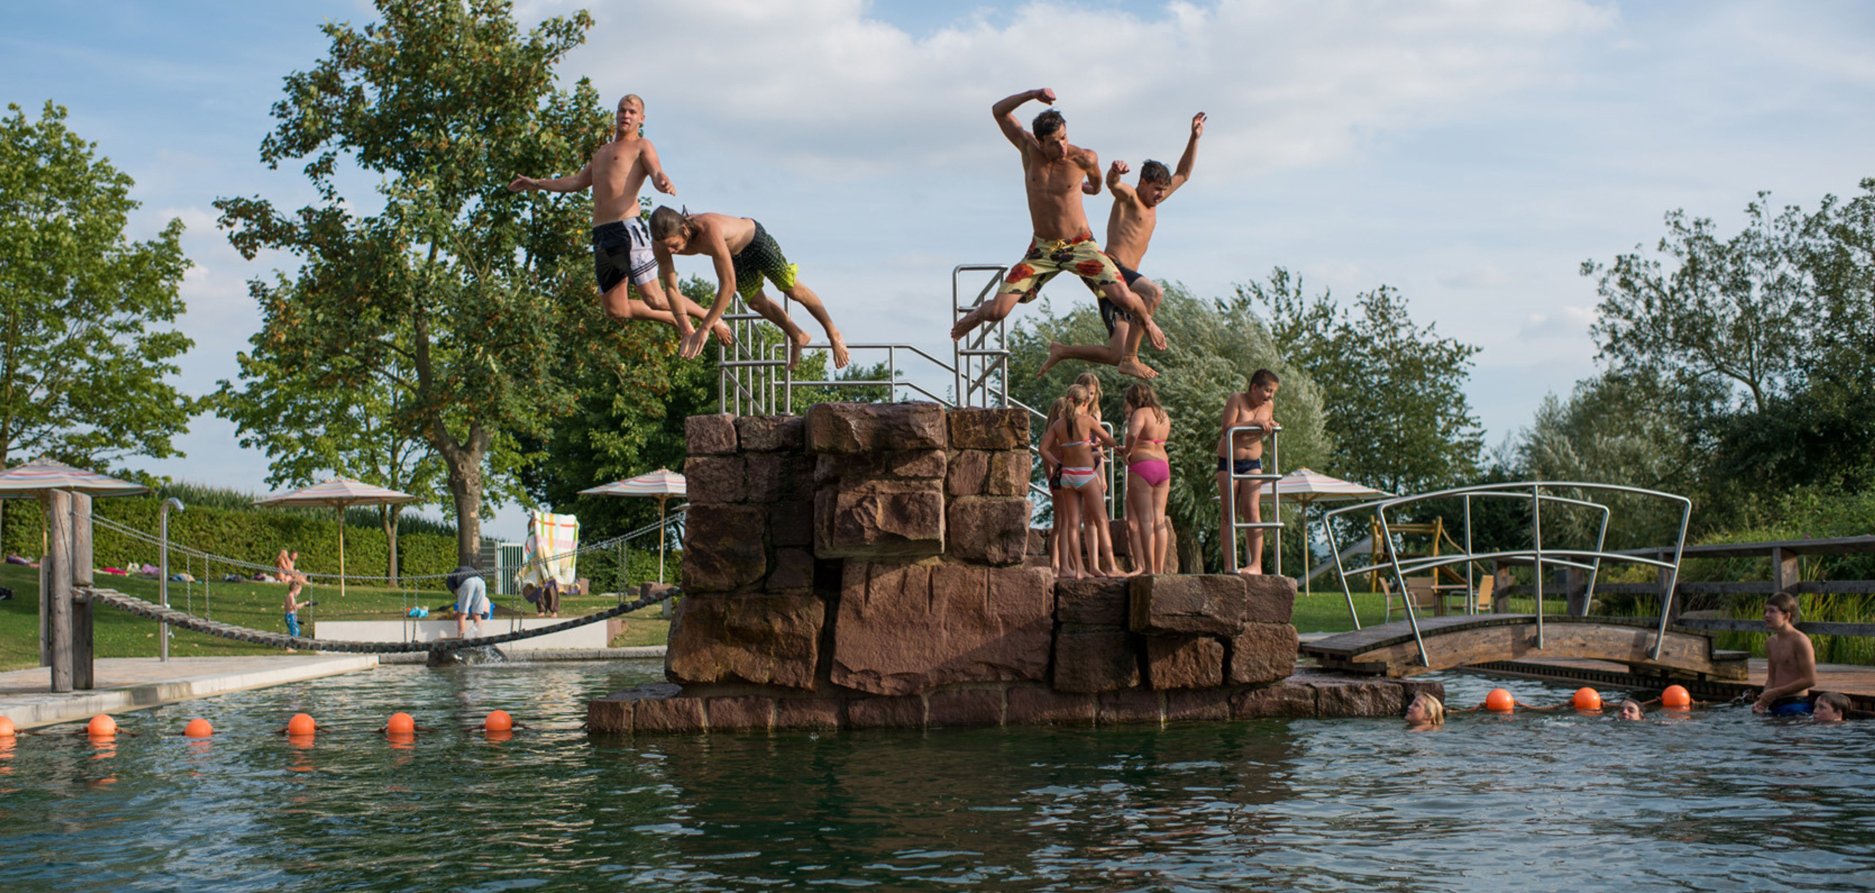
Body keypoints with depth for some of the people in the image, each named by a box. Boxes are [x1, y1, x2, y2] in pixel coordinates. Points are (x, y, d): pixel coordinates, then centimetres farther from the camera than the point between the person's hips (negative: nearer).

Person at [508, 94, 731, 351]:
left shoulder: (642, 146, 7)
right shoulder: (602, 152, 29)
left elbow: (656, 171, -13)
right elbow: (577, 182, 40)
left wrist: (664, 183, -37)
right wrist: (536, 183, 43)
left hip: (628, 227, -7)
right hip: (601, 234, 7)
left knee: (654, 298, -14)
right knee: (616, 309, 2)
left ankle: (713, 321, 4)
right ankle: (680, 323, 17)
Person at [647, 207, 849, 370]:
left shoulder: (710, 231, -49)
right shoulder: (661, 241, -30)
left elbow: (728, 286, -47)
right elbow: (671, 288, -18)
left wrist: (704, 329, -44)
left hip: (754, 236, -6)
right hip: (735, 255, 6)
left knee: (794, 290, 7)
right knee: (757, 303, 14)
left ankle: (833, 334, 27)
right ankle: (797, 337, 38)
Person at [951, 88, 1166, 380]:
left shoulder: (1084, 158, -13)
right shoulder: (1028, 148, -8)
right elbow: (999, 110, -9)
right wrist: (1032, 94, -22)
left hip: (1081, 246, -1)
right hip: (1041, 249, 1)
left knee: (1123, 298, -21)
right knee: (997, 311, -10)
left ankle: (1148, 323, 15)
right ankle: (978, 315, 28)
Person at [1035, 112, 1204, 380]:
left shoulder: (1152, 204, 25)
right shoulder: (1129, 198, 1)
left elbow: (1183, 174, 36)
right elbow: (1113, 184, -24)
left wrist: (1194, 138, 30)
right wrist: (1115, 173, -48)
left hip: (1121, 282, 9)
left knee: (1116, 355, 1)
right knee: (1154, 292, -36)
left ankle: (1061, 351, 13)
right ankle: (1131, 356, -37)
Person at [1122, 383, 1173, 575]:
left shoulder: (1141, 413, -8)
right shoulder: (1164, 416, 16)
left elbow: (1133, 433, -28)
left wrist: (1127, 451, -11)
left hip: (1142, 465, -8)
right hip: (1163, 464, 8)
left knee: (1145, 519, -8)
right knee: (1159, 519, 7)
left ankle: (1149, 568, -12)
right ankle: (1160, 568, 6)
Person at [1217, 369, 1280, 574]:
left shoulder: (1269, 405, 5)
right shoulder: (1236, 400, -10)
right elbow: (1228, 429, -21)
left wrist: (1269, 427, -6)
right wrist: (1254, 423, -26)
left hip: (1252, 463, 3)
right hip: (1229, 462, -3)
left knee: (1252, 510, -11)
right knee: (1228, 513, -1)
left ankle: (1256, 564, -17)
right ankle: (1229, 564, 1)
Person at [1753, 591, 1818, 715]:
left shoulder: (1800, 641, -10)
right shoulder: (1771, 642, 13)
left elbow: (1810, 680, -14)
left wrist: (1776, 693, -14)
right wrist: (1764, 700, -2)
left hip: (1795, 706, -7)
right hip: (1775, 706, 7)